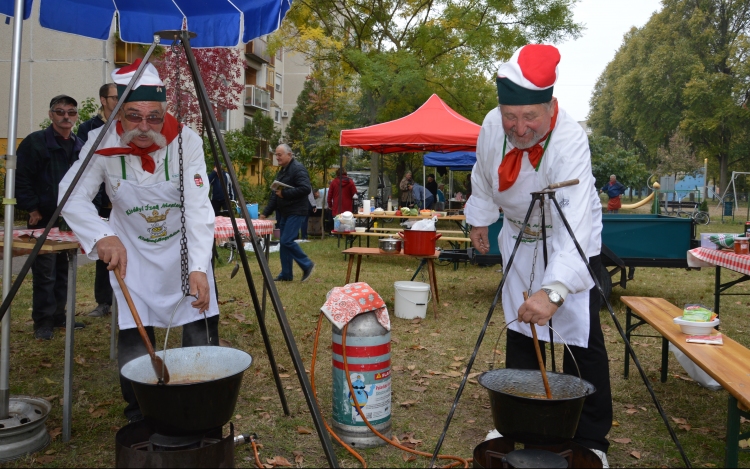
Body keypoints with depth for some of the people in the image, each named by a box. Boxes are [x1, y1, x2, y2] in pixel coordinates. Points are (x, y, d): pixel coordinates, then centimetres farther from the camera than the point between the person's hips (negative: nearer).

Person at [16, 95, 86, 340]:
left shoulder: (80, 147, 10)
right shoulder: (35, 142, -7)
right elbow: (21, 180, -10)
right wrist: (32, 209, -12)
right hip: (44, 220, -5)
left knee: (64, 272, 13)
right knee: (45, 274, -3)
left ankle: (59, 316, 25)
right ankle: (43, 322, 8)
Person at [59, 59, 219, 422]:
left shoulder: (186, 141, -20)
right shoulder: (102, 144, -16)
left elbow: (198, 209, -26)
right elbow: (72, 197, -18)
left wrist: (198, 267, -38)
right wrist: (102, 236, -38)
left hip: (184, 249, 0)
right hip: (132, 252, 1)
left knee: (203, 337, 0)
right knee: (133, 338, -3)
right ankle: (139, 416, 21)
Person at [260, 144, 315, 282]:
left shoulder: (298, 169, -12)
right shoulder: (281, 172, 18)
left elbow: (306, 188, -25)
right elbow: (274, 195, 22)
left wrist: (285, 193, -23)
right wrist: (266, 212, 17)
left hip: (296, 212, -10)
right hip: (283, 212, 10)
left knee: (287, 241, -14)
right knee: (283, 243, 9)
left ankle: (307, 265, 3)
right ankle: (286, 274, 17)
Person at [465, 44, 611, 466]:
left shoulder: (570, 142, -36)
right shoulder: (493, 126, -21)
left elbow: (575, 227, -48)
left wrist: (554, 291, -60)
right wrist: (481, 218, 10)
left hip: (572, 241, -5)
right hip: (520, 237, 5)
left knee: (583, 336, -8)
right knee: (519, 327, 12)